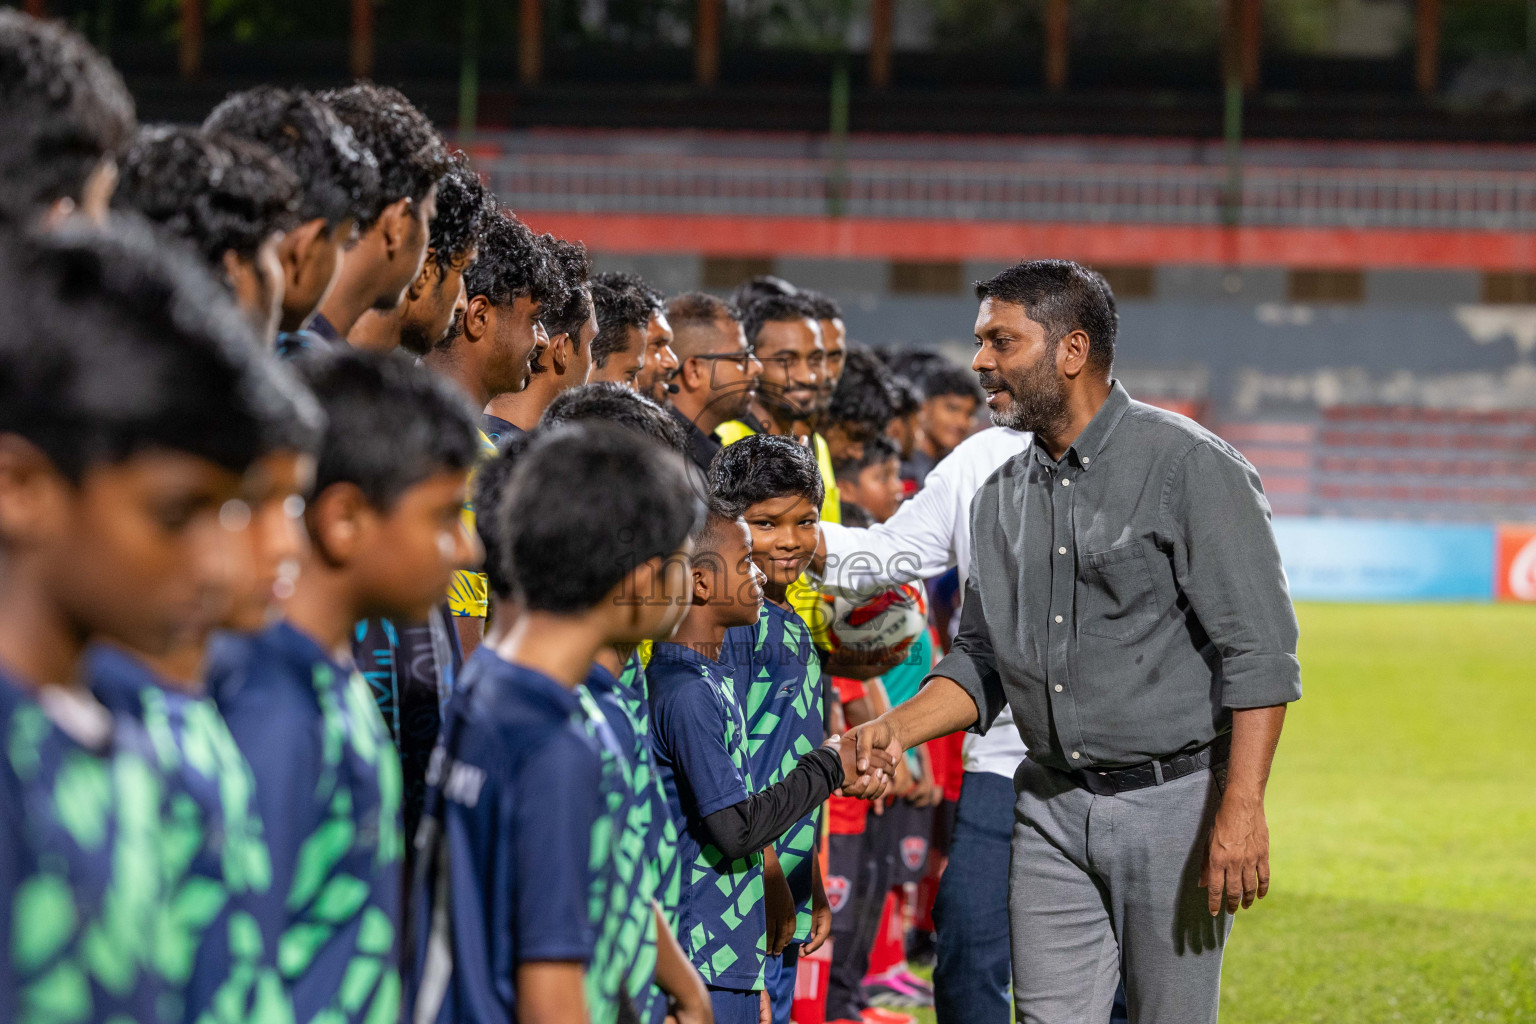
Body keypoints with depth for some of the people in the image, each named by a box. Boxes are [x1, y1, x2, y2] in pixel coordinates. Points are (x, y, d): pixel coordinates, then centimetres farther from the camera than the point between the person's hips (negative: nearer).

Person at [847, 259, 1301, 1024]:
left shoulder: (1189, 466, -10)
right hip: (1051, 809, 6)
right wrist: (897, 728, 0)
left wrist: (1240, 808, -21)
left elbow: (1260, 652, -14)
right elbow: (981, 657, 18)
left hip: (1172, 797, -6)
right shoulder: (1001, 495, 11)